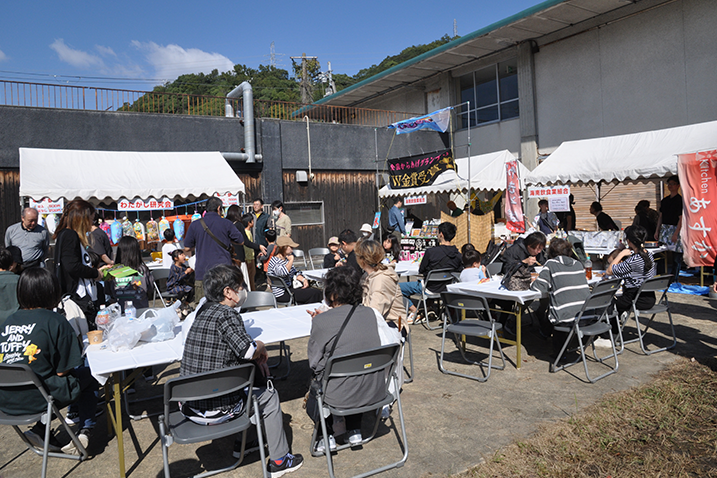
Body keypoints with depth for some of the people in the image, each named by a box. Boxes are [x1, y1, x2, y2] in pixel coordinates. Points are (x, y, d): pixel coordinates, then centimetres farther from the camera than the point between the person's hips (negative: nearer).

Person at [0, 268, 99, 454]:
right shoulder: (56, 322, -12)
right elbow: (62, 371, -10)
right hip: (36, 401, -6)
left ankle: (40, 430, 13)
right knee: (88, 375, 19)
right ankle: (85, 431, 9)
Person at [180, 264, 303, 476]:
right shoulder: (226, 314, -19)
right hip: (215, 409, -8)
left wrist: (255, 358, 8)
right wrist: (261, 348, -3)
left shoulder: (204, 311, 7)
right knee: (269, 395, 13)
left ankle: (242, 442, 43)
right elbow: (248, 350, -25)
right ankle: (279, 460, 22)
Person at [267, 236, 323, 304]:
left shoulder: (286, 259, 10)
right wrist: (291, 260, -24)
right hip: (282, 294, -9)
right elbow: (283, 273, -36)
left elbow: (295, 273, 19)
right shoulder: (274, 261, -16)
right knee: (314, 293, -15)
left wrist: (303, 279, 0)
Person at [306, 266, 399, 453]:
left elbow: (314, 363, -7)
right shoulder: (371, 313, -6)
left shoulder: (321, 321, -16)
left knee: (314, 386, 29)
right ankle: (355, 431, 34)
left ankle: (327, 436, 27)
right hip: (375, 392, 4)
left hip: (340, 397, -3)